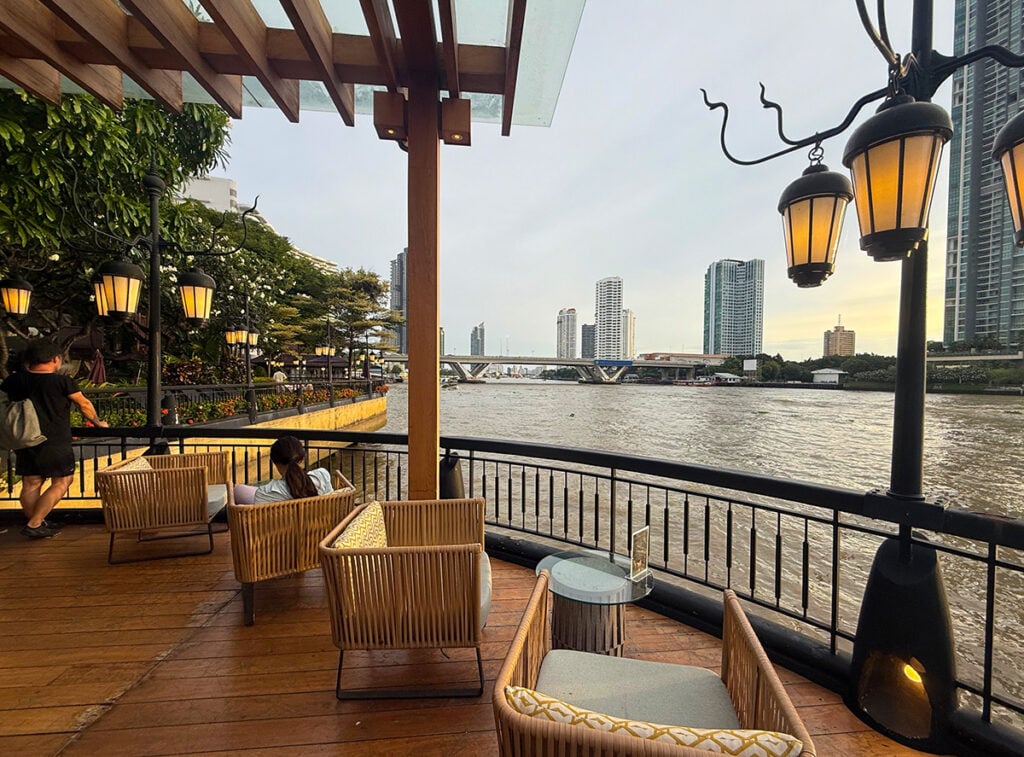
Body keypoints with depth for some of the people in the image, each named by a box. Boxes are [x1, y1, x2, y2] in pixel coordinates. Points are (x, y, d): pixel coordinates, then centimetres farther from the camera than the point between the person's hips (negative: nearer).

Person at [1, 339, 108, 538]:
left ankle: (36, 523, 24)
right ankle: (34, 524, 1)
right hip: (55, 442, -6)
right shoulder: (62, 381, -11)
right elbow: (84, 405, -2)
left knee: (30, 484, 13)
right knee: (61, 482, 5)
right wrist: (98, 423, 12)